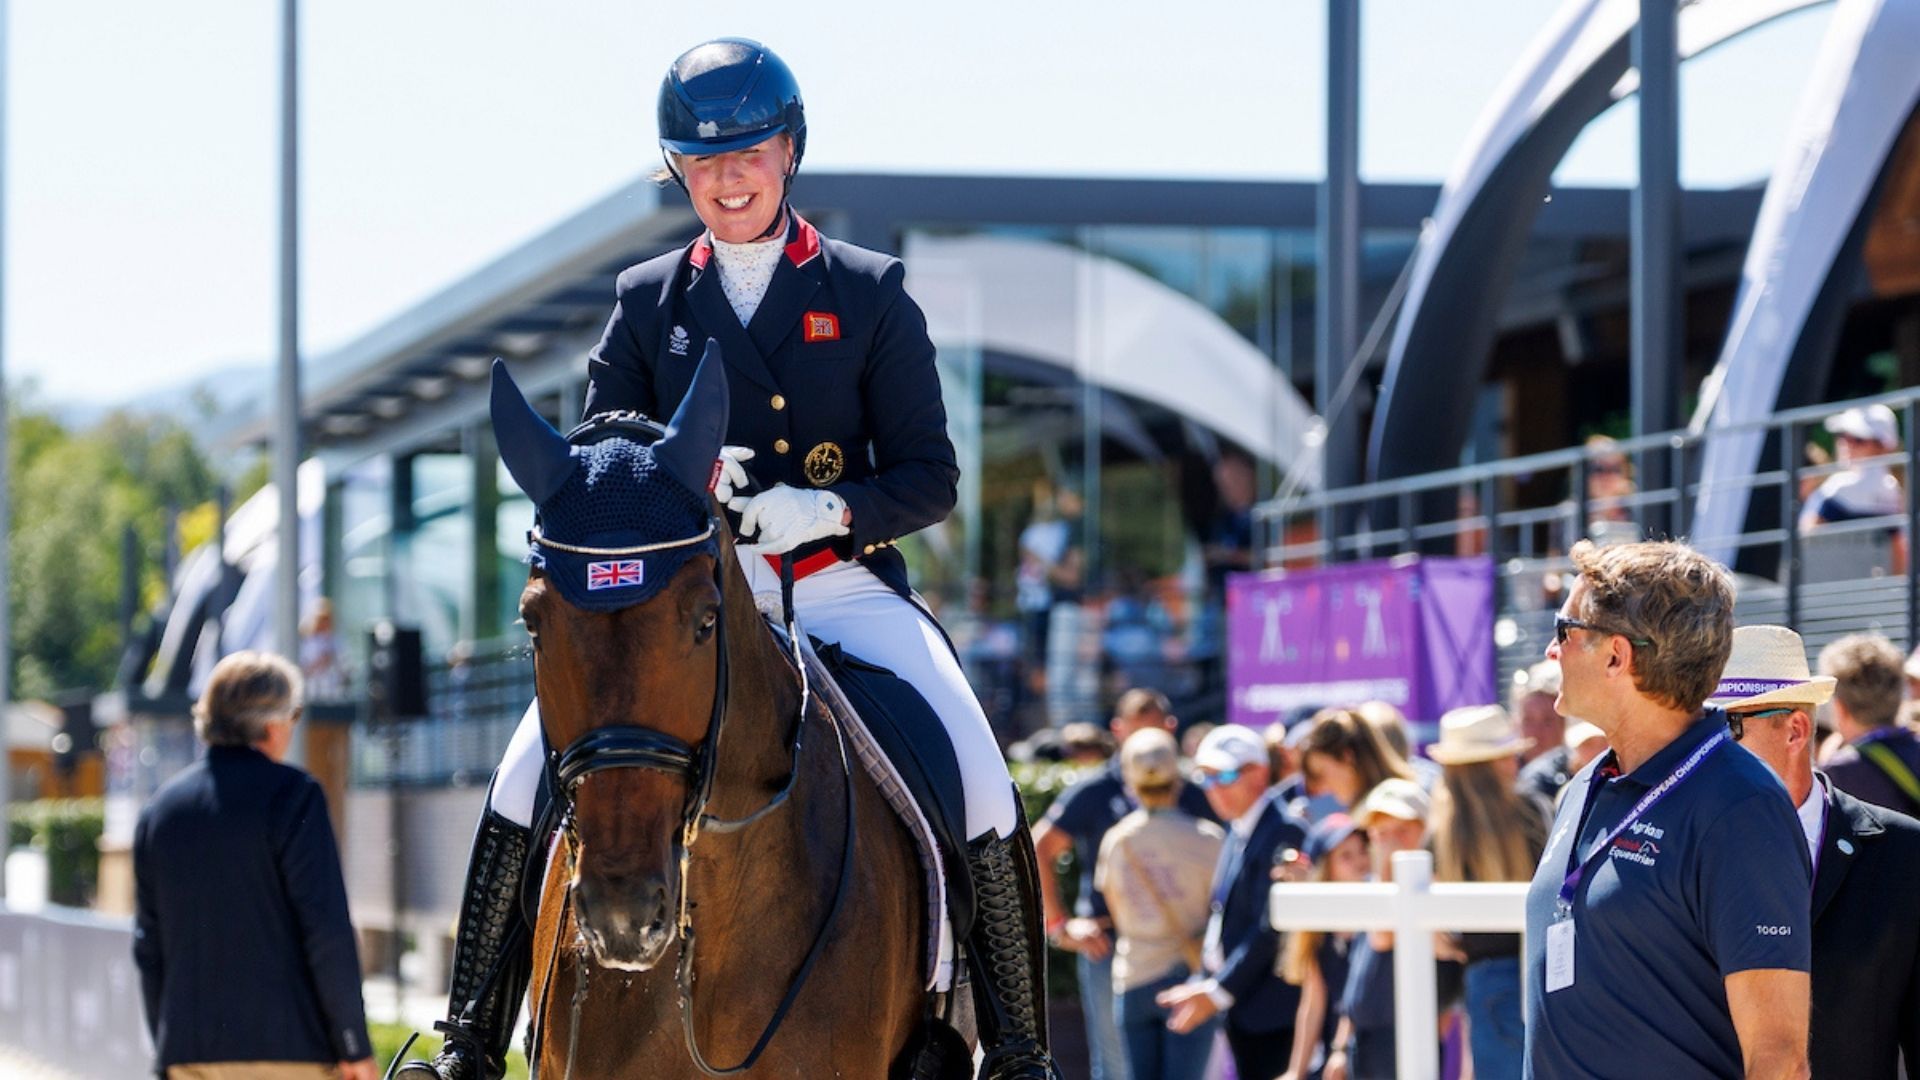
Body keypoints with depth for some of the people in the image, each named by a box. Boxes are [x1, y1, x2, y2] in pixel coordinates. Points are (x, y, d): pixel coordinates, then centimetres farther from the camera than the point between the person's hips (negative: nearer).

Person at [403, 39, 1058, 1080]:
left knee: (982, 796, -22)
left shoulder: (870, 294, 5)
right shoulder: (647, 302, 10)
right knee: (526, 776, -17)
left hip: (841, 583, -1)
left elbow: (931, 478, 2)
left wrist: (825, 509, -18)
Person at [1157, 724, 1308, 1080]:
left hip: (1273, 1009, -9)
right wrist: (1200, 984, 7)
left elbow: (1271, 927, -19)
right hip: (1244, 1010, 9)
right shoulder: (1237, 831, 13)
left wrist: (1218, 991, -18)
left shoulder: (1283, 832, -15)